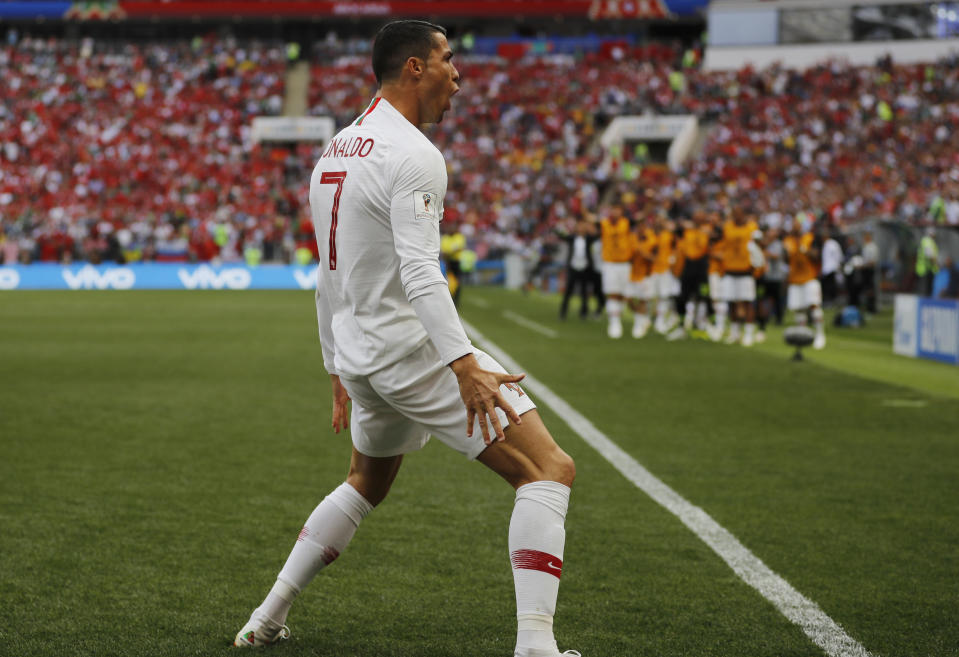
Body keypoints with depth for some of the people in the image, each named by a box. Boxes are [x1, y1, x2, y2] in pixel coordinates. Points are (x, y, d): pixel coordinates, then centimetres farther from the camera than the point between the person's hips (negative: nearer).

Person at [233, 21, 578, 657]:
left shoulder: (336, 151, 15)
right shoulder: (413, 155, -14)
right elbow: (419, 273, -26)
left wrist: (339, 371, 28)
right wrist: (465, 368, -31)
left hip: (359, 358, 9)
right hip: (414, 347, -9)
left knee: (368, 483, 32)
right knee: (550, 469, -8)